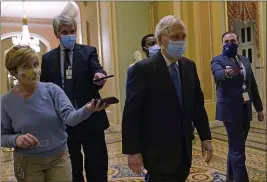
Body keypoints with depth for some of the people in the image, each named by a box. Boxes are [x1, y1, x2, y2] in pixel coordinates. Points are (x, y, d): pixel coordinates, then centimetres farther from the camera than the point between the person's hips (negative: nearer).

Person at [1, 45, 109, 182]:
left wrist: (87, 109, -41)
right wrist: (16, 139, -21)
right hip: (27, 162, 0)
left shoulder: (52, 89, -10)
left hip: (59, 157, 0)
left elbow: (69, 116, -21)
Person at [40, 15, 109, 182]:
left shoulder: (88, 51, 2)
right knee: (72, 168, 17)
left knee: (97, 165, 6)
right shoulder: (48, 58, 7)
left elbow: (97, 69, -15)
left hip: (90, 118, -2)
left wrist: (99, 76, -39)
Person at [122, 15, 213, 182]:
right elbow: (131, 112, -15)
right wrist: (132, 150, -15)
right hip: (158, 150, -5)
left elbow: (197, 104, 9)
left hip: (184, 147, 6)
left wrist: (205, 137, 7)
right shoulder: (144, 68, -14)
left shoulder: (189, 66, 4)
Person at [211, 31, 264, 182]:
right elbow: (219, 74, -29)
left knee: (236, 147, 16)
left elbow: (253, 86, 16)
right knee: (238, 150, -5)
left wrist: (259, 107, 16)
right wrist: (227, 73, -52)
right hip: (231, 109, -6)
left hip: (245, 109, 6)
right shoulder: (218, 60, -5)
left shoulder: (245, 60, 14)